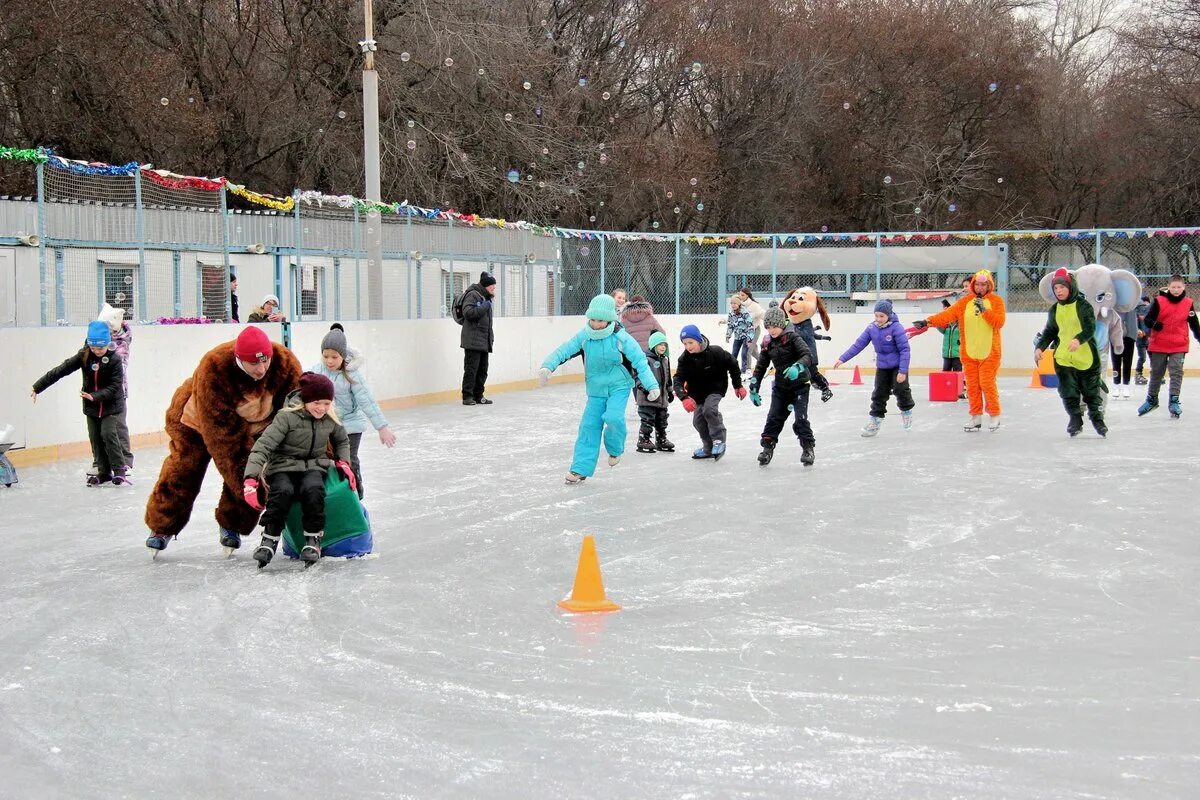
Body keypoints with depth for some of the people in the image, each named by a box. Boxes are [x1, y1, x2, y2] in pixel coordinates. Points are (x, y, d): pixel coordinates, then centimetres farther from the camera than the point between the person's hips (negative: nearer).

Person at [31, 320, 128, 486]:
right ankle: (104, 472, 16)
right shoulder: (84, 357, -12)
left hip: (111, 404, -4)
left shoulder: (115, 360, -20)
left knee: (108, 433, -16)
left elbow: (114, 386, -22)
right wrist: (38, 387, -11)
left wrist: (95, 396, -35)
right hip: (91, 405, 4)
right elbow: (60, 370, -11)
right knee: (95, 437, 4)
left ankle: (119, 470, -4)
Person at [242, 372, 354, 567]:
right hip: (283, 468, -2)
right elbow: (262, 447, -24)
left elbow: (342, 441, 22)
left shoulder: (330, 419, -1)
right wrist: (250, 480, -35)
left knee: (313, 489, -33)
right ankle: (270, 540, -19)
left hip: (314, 467, 3)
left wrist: (343, 462, 3)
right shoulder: (287, 417, -17)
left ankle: (312, 539, -18)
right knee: (282, 492, -35)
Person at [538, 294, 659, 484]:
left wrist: (652, 386, -24)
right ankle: (581, 469, 6)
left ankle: (615, 449, 6)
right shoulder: (583, 337, -8)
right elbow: (564, 351, -15)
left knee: (613, 417, -26)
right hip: (596, 389, 3)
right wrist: (547, 367, -33)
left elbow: (640, 362, -17)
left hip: (619, 386, -3)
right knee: (589, 426, -1)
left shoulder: (621, 338, -16)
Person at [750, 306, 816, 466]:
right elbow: (761, 366, 9)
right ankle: (768, 446, 11)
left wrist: (797, 367, -47)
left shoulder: (792, 337, -17)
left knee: (800, 418, -10)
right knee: (774, 417, 2)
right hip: (780, 386, 5)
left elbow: (807, 355, -28)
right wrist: (754, 388, 7)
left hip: (799, 384, -5)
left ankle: (808, 448, 2)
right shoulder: (768, 342, 1)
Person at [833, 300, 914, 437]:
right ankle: (874, 421, 8)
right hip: (882, 366, 4)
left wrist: (903, 371, -25)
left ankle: (907, 411, 22)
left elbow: (905, 349, -21)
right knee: (879, 393, 3)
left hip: (898, 366, -4)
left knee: (900, 389, -7)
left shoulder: (896, 328, -22)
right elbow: (858, 344, -3)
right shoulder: (871, 328, -7)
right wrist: (843, 359, -7)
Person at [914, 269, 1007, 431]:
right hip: (968, 353, 3)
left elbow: (999, 322, -12)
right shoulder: (965, 302, 5)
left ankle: (995, 415, 11)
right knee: (972, 386, 6)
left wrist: (984, 310, -22)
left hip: (989, 353, -3)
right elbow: (947, 315, -6)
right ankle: (976, 417, 17)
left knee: (987, 384, -6)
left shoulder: (996, 301, 0)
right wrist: (928, 322, -20)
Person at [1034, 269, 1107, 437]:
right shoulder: (1054, 310, 9)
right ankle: (1075, 419, 17)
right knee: (1069, 393, 4)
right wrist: (1039, 347, 1)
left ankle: (1097, 418, 22)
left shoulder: (1083, 306, -7)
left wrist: (1079, 339, -32)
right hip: (1063, 358, 4)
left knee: (1092, 391, 7)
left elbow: (1090, 328, -15)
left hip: (1086, 356, -4)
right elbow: (1049, 332, 16)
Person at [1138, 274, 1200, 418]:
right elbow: (1148, 319, -7)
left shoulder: (1188, 303, 3)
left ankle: (1174, 401, -4)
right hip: (1159, 345, -1)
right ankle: (1151, 399, 27)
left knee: (1177, 372, -8)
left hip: (1179, 346, 1)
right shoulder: (1159, 301, -6)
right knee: (1156, 373, 11)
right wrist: (1155, 324, -26)